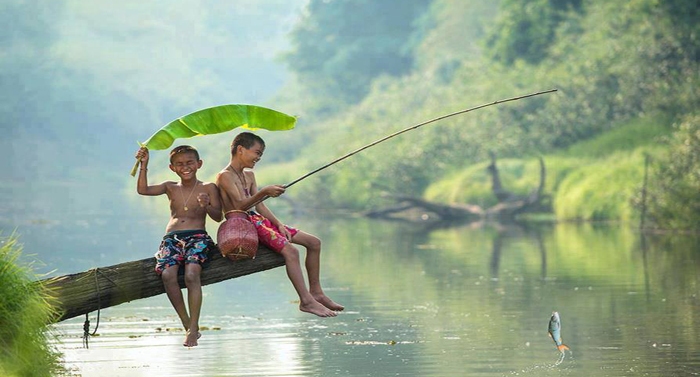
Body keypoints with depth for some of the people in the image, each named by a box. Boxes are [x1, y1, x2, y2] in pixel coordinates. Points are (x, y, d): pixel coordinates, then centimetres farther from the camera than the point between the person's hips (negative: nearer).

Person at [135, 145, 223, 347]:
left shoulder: (208, 188, 9)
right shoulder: (170, 187, 18)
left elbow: (218, 217, 1)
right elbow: (143, 190, 5)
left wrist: (206, 206, -18)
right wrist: (144, 166, -4)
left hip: (198, 237, -3)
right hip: (172, 238, 3)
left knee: (191, 274, -31)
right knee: (168, 274, -27)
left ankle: (193, 328, -28)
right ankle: (187, 326, -17)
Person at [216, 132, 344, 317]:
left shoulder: (249, 175, 20)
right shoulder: (225, 176, -9)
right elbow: (240, 206, -21)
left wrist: (279, 224, 1)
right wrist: (264, 192, -35)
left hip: (259, 220, 10)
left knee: (313, 242, 4)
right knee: (290, 250, -29)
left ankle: (316, 293, 9)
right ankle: (306, 301, -27)